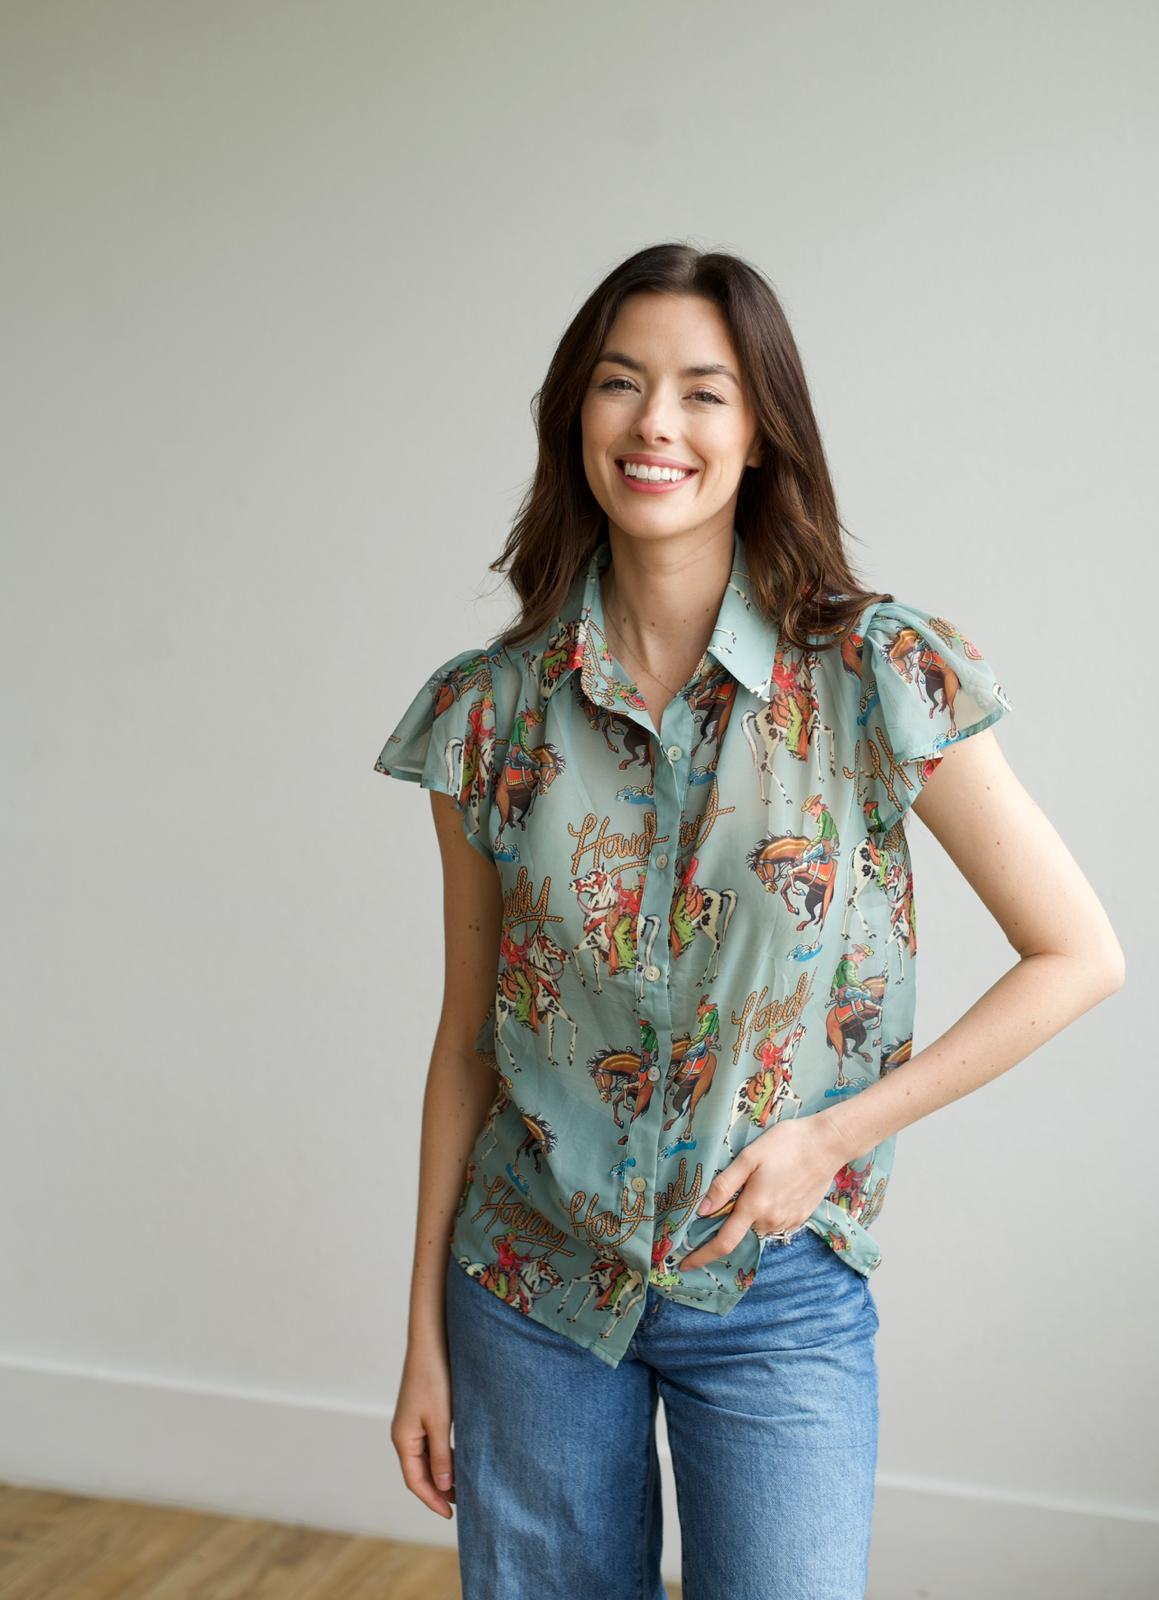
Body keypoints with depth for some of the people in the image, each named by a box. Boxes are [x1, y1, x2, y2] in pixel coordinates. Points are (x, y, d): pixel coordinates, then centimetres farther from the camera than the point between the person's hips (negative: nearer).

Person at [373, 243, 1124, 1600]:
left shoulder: (876, 675, -11)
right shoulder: (488, 709, -4)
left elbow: (1079, 955, -5)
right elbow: (468, 1036, 3)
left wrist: (832, 1134, -11)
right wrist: (424, 1334, 5)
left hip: (776, 1294, -2)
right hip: (528, 1286, 2)